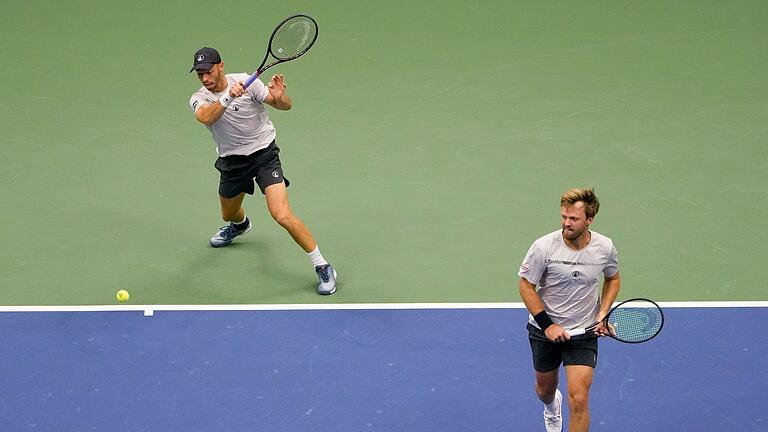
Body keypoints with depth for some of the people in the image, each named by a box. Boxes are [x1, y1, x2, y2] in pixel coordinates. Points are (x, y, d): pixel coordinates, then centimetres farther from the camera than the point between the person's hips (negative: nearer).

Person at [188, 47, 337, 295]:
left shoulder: (246, 81, -15)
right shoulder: (199, 99, -9)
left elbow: (286, 106, -13)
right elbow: (205, 117, -34)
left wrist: (279, 97, -37)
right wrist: (228, 97, -51)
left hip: (264, 153, -4)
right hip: (232, 161, 4)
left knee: (282, 216, -21)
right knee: (229, 215, 25)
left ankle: (322, 268, -11)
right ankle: (240, 225, 66)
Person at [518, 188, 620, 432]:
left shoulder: (605, 247, -12)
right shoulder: (543, 247, -20)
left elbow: (613, 278, 9)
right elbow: (526, 286, -10)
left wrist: (603, 314, -5)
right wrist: (547, 324, -16)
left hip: (584, 331, 0)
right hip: (545, 330, 1)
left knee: (579, 399, -14)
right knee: (545, 390, 23)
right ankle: (552, 407, 62)